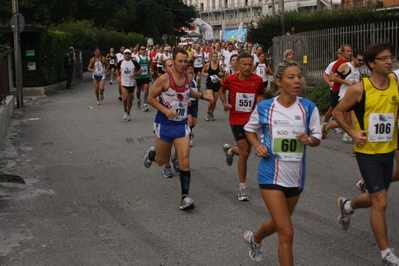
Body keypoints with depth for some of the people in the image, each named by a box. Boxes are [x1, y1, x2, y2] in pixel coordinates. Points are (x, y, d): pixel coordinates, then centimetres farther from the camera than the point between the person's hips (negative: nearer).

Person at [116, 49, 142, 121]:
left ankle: (128, 113, 29)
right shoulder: (120, 63, -1)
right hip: (123, 83, -1)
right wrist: (118, 76, 2)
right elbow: (117, 69, 17)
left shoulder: (134, 63, -6)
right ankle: (125, 111, 7)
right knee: (125, 98, -18)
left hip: (131, 83, 1)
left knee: (130, 99, 10)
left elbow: (140, 71, 0)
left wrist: (135, 74, -18)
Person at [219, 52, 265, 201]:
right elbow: (222, 91, 13)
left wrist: (260, 100, -10)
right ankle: (243, 187, 8)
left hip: (251, 120, 3)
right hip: (237, 120, -3)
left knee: (245, 152, 12)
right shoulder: (230, 79, -8)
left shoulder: (258, 80, -6)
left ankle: (230, 150, 50)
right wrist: (225, 103, -3)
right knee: (244, 153, -7)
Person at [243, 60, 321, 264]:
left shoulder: (308, 107, -6)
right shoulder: (264, 107, -9)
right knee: (287, 233, -10)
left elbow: (317, 138, 2)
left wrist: (309, 140, -20)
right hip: (271, 176, -4)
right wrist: (257, 145, -10)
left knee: (278, 223, 25)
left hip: (296, 176, 4)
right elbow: (249, 129, 9)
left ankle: (254, 238, 57)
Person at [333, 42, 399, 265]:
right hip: (367, 152, -5)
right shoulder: (359, 89, -14)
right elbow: (338, 112, -3)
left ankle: (347, 206, 52)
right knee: (380, 202, -7)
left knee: (376, 199, 19)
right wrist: (353, 132, -14)